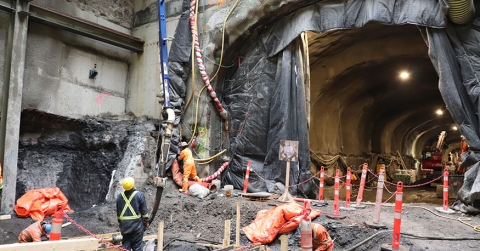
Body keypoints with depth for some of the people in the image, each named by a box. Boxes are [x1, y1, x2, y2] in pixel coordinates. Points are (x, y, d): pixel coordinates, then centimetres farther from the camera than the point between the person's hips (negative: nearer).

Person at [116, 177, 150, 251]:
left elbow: (118, 212, 11)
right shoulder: (139, 195, -10)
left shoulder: (119, 196, 3)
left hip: (124, 225, 4)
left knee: (125, 244, 12)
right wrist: (146, 221, 3)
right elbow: (144, 210, -7)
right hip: (136, 224, -4)